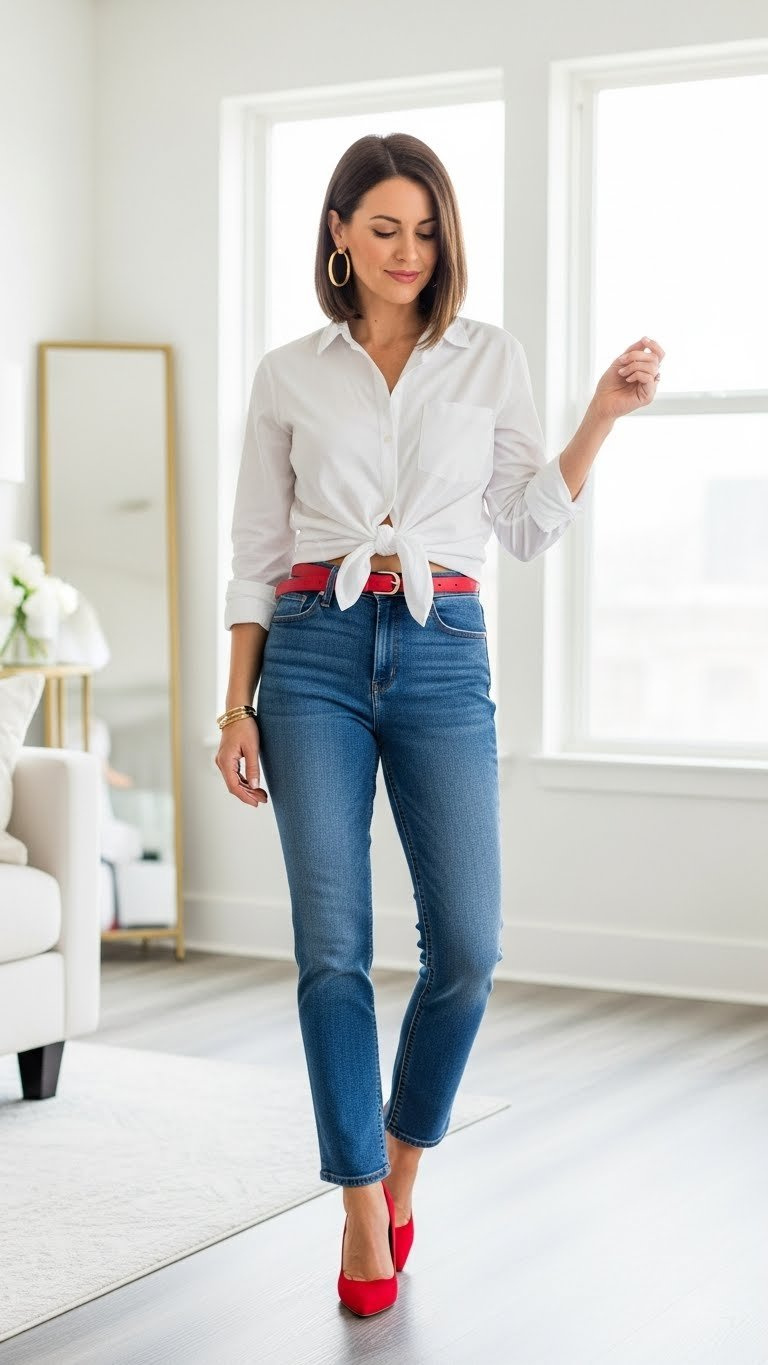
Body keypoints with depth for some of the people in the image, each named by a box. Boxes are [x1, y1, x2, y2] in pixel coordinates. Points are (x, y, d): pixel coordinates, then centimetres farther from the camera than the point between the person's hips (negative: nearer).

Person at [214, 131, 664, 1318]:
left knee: (466, 945, -6)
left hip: (443, 655, 1)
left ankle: (404, 1151, 22)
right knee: (333, 944, -4)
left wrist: (604, 416, -3)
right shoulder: (289, 375, 8)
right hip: (315, 653, 0)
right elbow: (256, 552, 9)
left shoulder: (492, 360, 9)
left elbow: (529, 529, 8)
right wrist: (237, 708, 3)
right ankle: (364, 1205, 10)